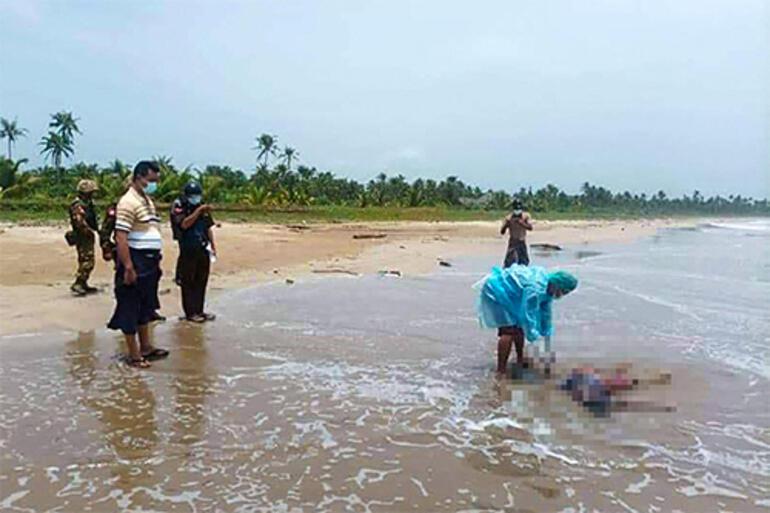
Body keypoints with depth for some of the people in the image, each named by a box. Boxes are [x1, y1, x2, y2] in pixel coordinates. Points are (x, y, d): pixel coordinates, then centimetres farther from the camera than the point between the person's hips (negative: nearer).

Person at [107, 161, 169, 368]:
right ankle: (134, 355, 9)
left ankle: (145, 347, 29)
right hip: (135, 261, -10)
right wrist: (128, 267, -24)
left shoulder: (148, 201, 15)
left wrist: (156, 261, 19)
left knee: (146, 306, 18)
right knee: (131, 309, 1)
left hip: (150, 262, 10)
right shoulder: (128, 202, -15)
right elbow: (121, 238, -21)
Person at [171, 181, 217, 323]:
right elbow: (184, 224, -22)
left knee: (201, 280, 10)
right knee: (188, 282, 0)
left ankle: (199, 310, 19)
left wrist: (212, 244, 10)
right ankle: (190, 312, 6)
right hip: (188, 251, -6)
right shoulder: (179, 207, -7)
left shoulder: (202, 207, 12)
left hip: (203, 249, 6)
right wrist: (198, 210, -25)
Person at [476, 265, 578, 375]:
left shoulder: (548, 288, -2)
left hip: (509, 296, 10)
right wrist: (534, 340, -22)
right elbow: (528, 315, -29)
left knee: (520, 326, 12)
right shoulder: (535, 289, -33)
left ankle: (520, 361, 26)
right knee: (508, 330, -16)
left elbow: (545, 314, 9)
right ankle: (501, 371, -13)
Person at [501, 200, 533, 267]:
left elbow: (530, 228, -15)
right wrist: (506, 224, -28)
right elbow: (502, 232, -10)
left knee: (524, 262, 11)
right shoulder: (509, 218, -9)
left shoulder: (526, 216, -3)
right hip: (512, 242, -3)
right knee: (509, 262, -11)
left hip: (522, 242, 3)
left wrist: (521, 222, -28)